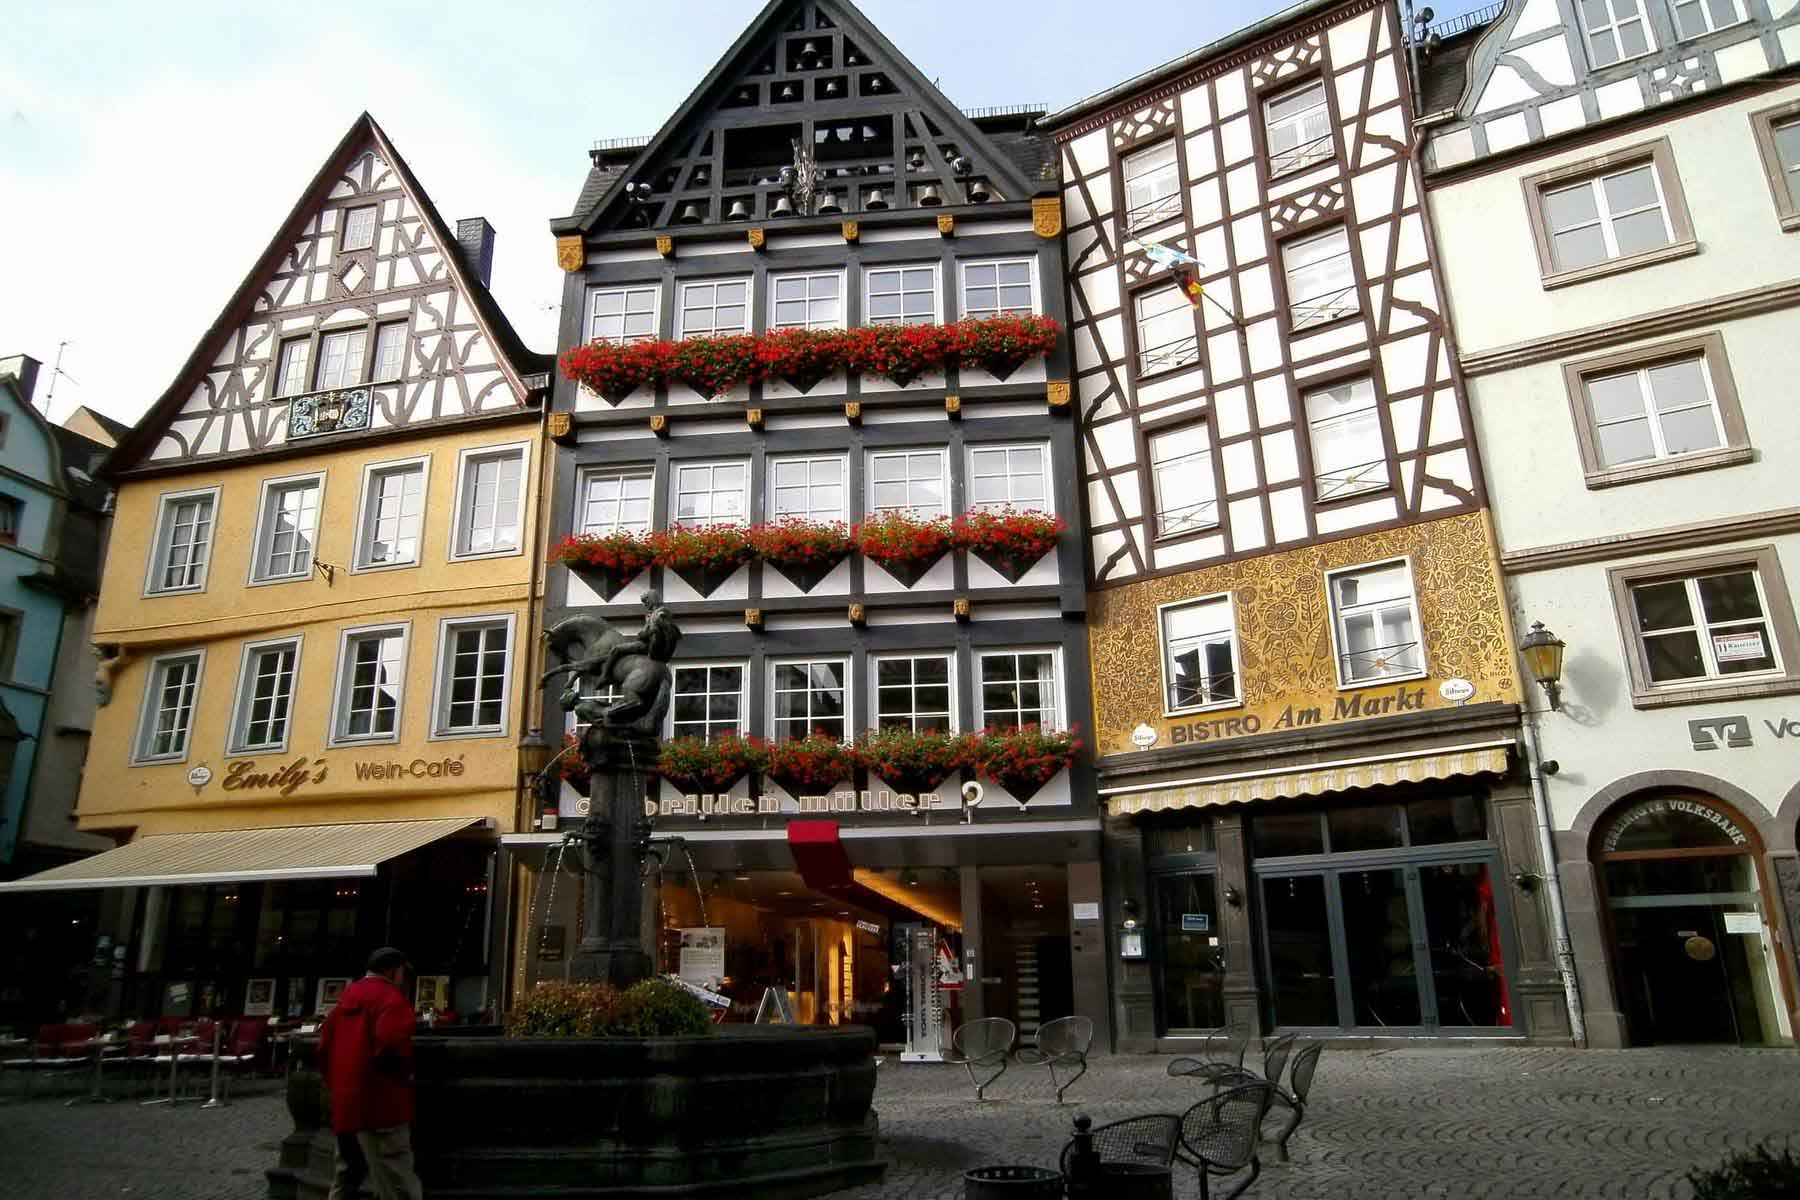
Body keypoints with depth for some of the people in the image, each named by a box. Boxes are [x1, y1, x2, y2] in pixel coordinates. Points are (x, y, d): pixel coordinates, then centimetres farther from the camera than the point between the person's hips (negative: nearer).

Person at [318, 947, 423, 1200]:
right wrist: (406, 1072, -8)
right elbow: (392, 1046, -25)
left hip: (344, 1103, 9)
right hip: (379, 1105, -9)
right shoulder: (391, 997, -10)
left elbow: (325, 1047, 19)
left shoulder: (346, 997, 17)